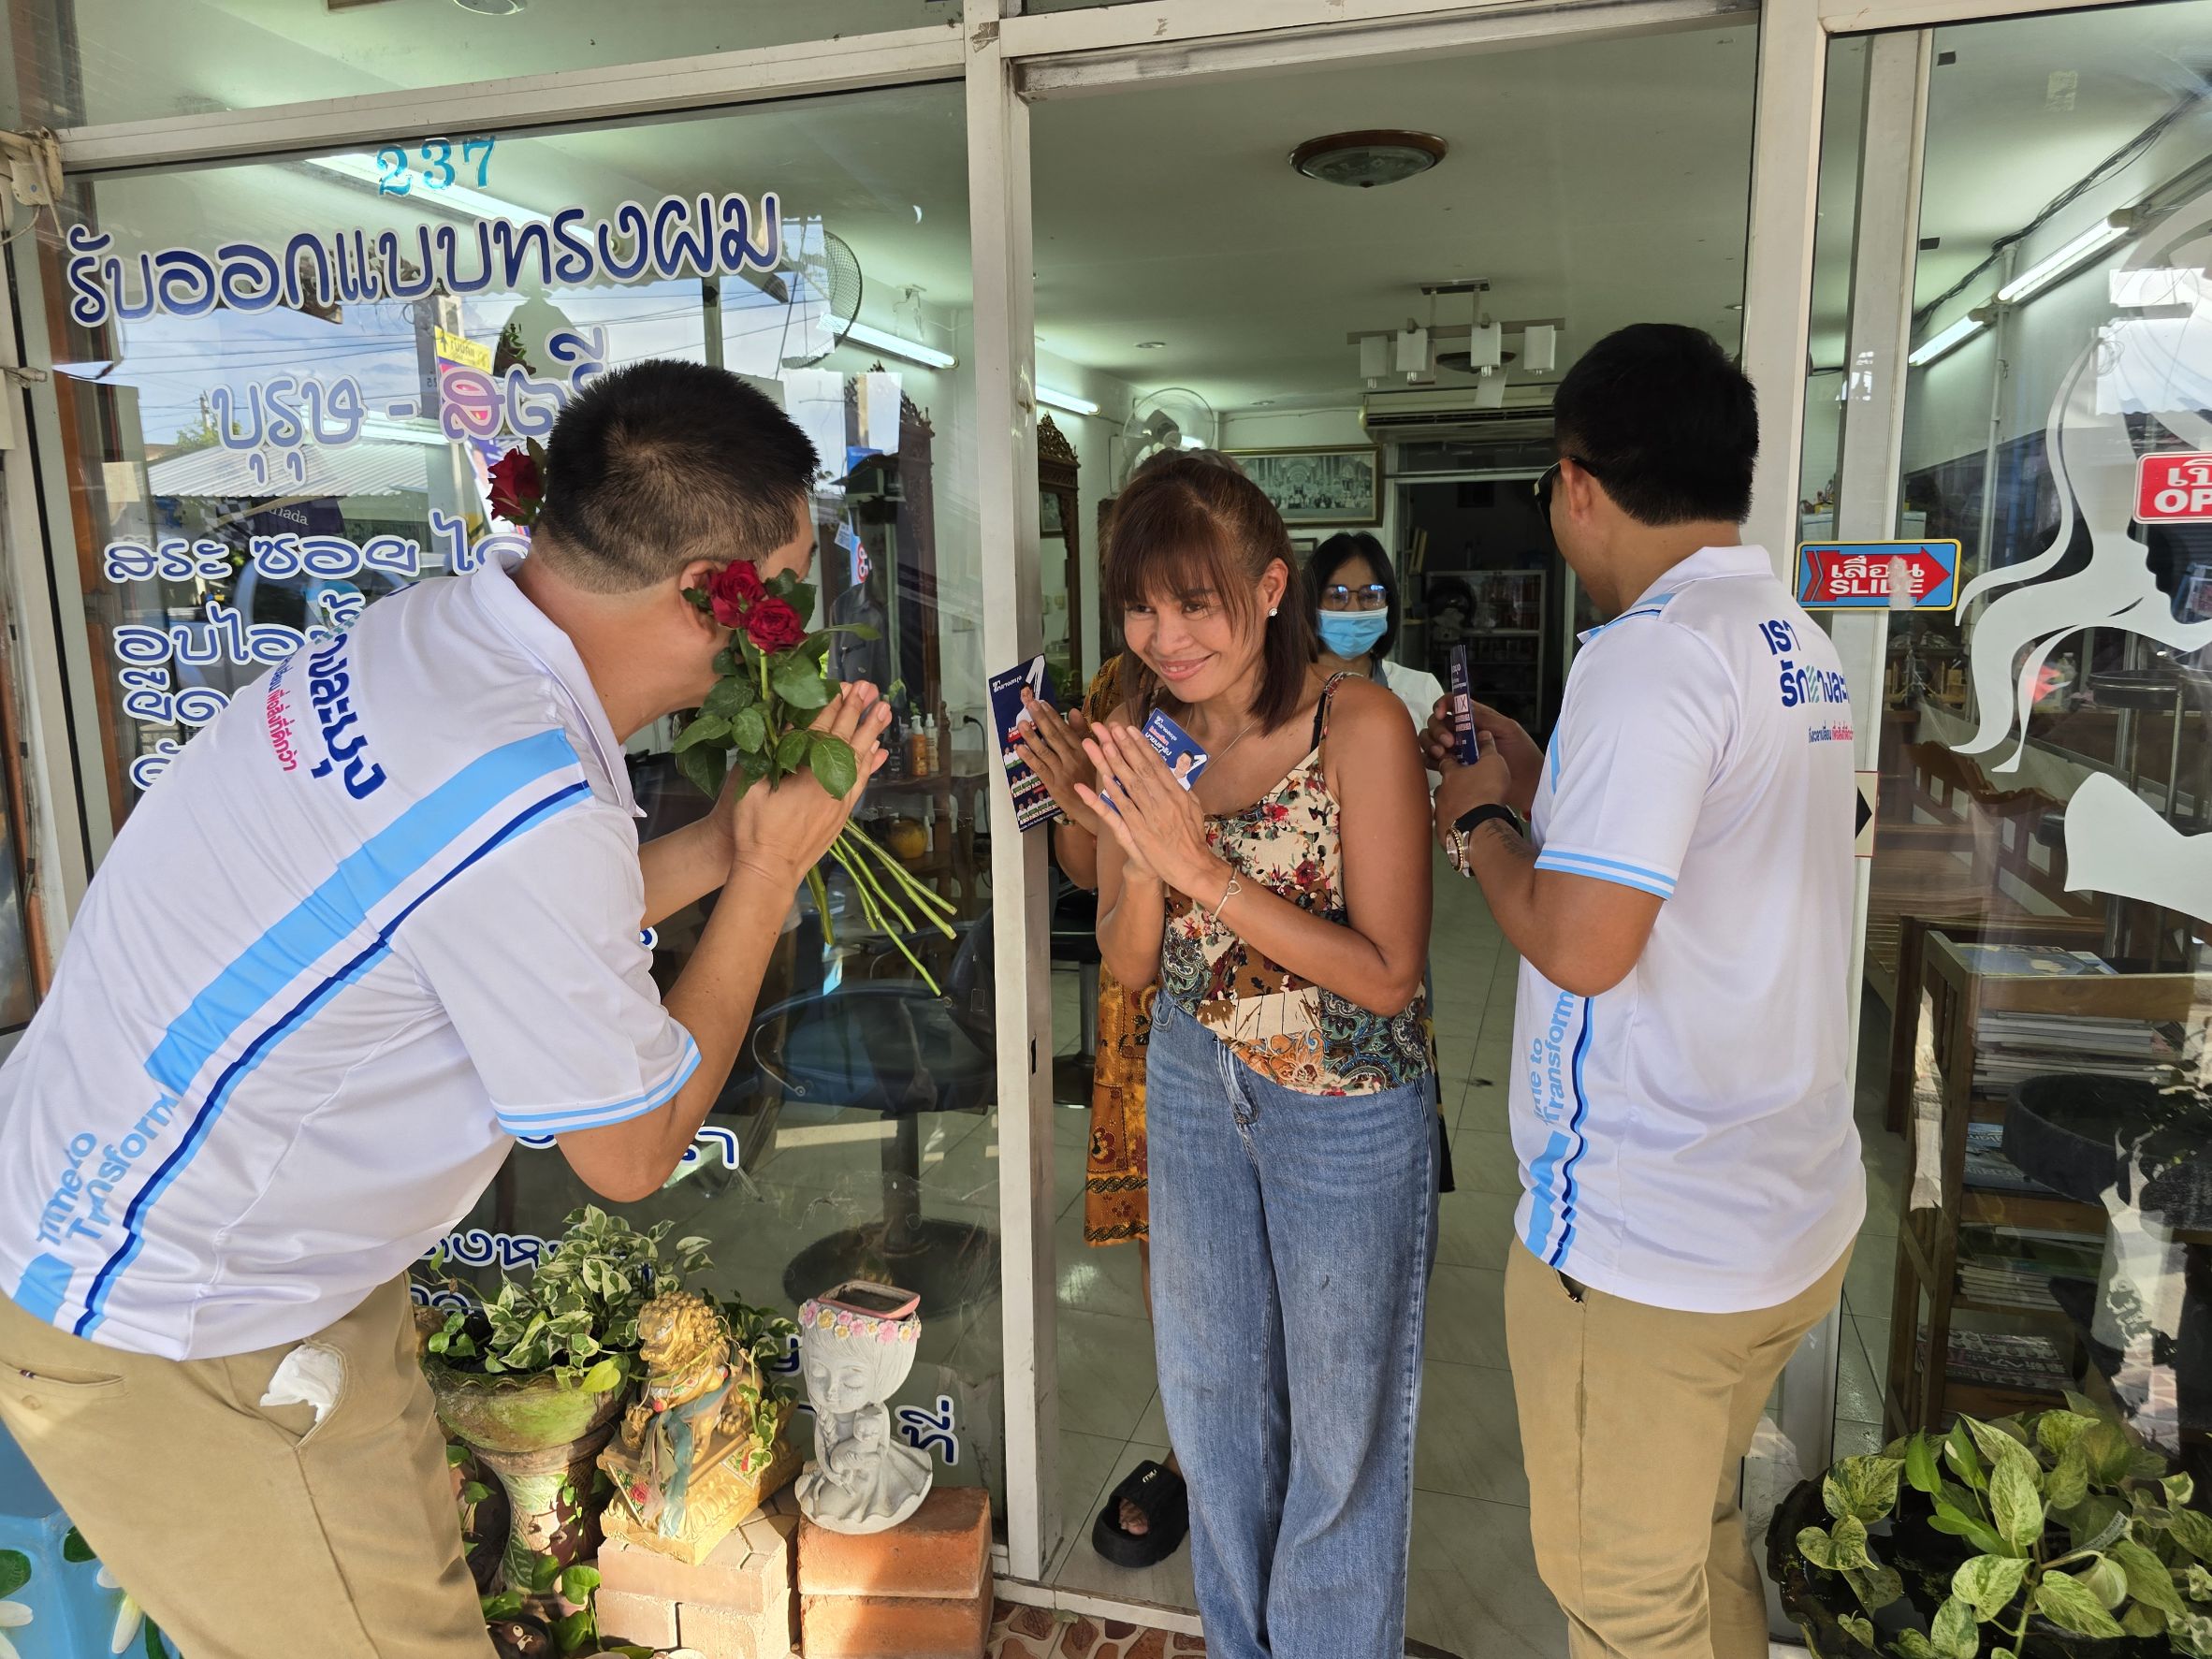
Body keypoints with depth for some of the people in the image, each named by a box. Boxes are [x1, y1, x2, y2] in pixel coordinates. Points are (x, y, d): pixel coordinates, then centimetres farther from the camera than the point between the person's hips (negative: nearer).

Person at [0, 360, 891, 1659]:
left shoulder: (434, 630, -6)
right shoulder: (534, 809, -33)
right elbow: (633, 1154, -18)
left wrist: (735, 834, 0)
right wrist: (769, 879, -12)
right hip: (167, 1338, -8)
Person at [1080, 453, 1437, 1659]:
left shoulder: (1357, 725, -23)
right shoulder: (1146, 731, -8)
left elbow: (1386, 975, -23)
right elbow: (1129, 964, -3)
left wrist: (1204, 867, -30)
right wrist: (1140, 860, -24)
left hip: (1348, 1105, -5)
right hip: (1196, 1082, 5)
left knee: (1338, 1417, 14)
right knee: (1210, 1389, 22)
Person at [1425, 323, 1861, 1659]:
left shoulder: (1652, 651, -21)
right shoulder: (1800, 650, 8)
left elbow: (1581, 945, -26)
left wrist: (1482, 823, -9)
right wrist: (1541, 786, 16)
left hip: (1644, 1248, -9)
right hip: (1802, 1215, 9)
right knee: (1702, 1541, 27)